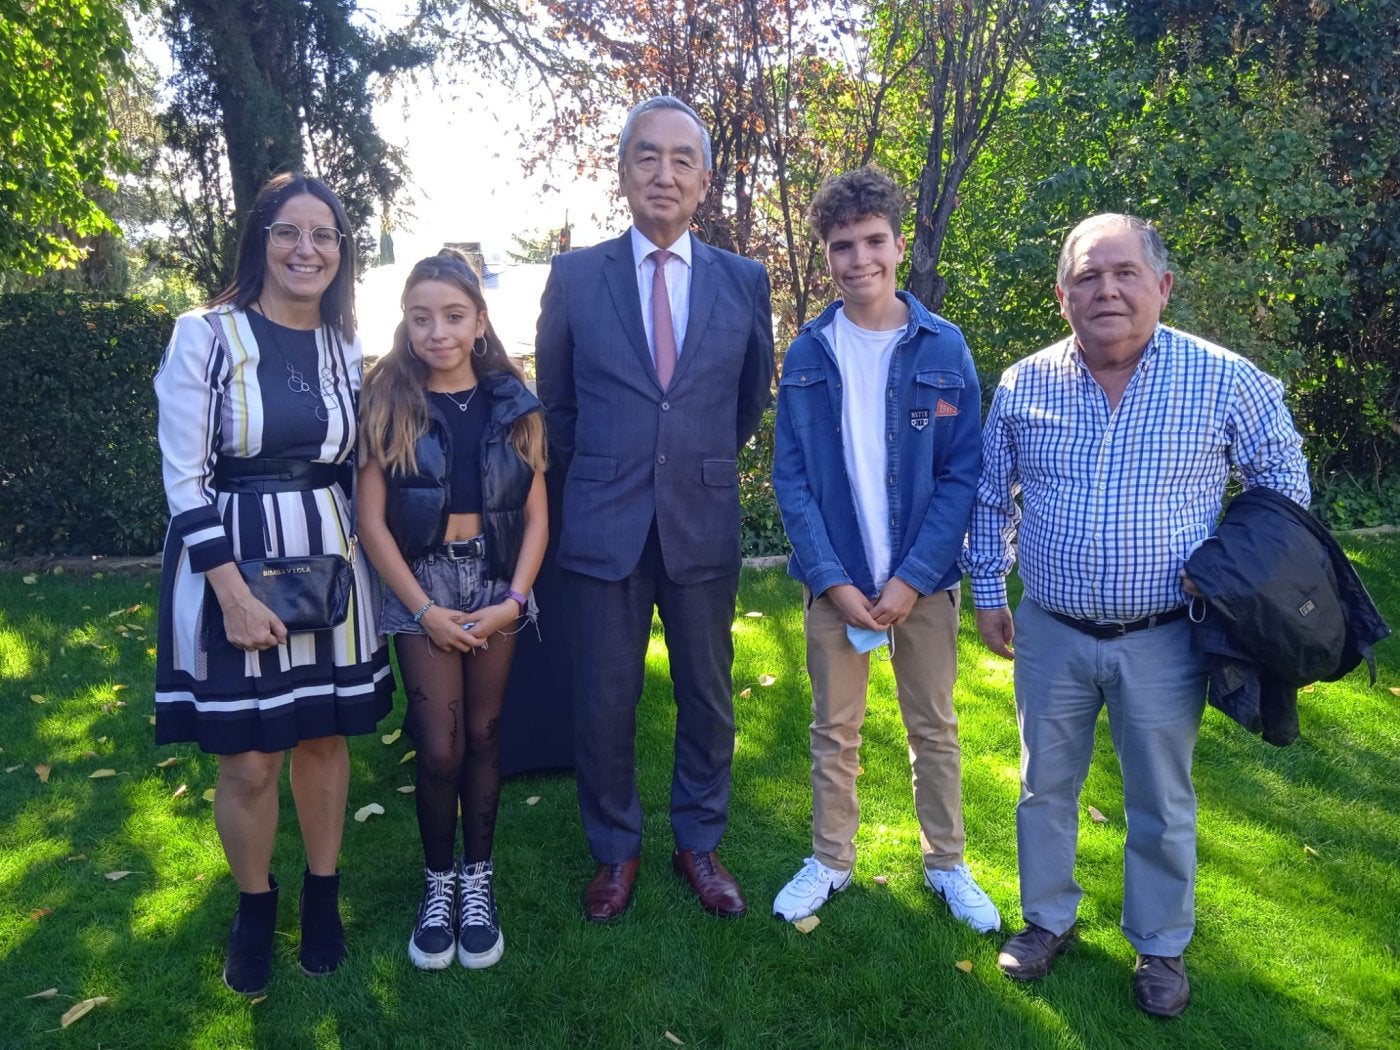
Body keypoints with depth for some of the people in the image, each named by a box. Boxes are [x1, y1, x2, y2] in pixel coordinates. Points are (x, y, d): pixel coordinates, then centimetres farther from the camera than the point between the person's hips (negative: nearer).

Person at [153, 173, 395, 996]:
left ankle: (323, 895, 33)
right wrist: (234, 593, -16)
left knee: (325, 737, 13)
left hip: (328, 562, 4)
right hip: (231, 562, -3)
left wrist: (352, 553, 10)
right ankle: (255, 907, 30)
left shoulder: (347, 350, 6)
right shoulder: (205, 335, -8)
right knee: (249, 761, 5)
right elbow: (184, 478, -11)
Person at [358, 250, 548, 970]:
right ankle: (439, 881, 19)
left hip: (498, 584, 2)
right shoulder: (388, 403, -4)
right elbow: (371, 519, -7)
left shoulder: (512, 404, 1)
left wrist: (514, 600, -8)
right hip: (420, 585, -1)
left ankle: (478, 881, 24)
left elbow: (536, 515, 2)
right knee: (440, 748, -3)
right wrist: (425, 609, -11)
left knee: (483, 738, 8)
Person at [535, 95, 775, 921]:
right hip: (605, 527, -1)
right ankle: (616, 850, 29)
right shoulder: (574, 277, 0)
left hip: (705, 526, 1)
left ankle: (699, 843, 32)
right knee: (605, 705, 7)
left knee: (708, 698, 11)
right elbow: (556, 400, 11)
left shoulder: (745, 282, 3)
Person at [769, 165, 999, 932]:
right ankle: (830, 860, 30)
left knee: (934, 729, 13)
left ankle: (946, 864, 31)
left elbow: (963, 472, -5)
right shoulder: (807, 354, -1)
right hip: (834, 579, 1)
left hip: (925, 578, 0)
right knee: (834, 731, 12)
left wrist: (911, 579, -13)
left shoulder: (943, 348, -3)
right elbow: (790, 477, -2)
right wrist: (833, 579, -11)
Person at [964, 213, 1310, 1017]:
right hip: (1051, 635, 2)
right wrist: (988, 594, 9)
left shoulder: (1225, 380, -9)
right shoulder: (1022, 387, -3)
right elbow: (990, 500, 9)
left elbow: (1284, 485, 5)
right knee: (1046, 787, 16)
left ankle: (1162, 946, 37)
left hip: (1164, 641, -1)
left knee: (1162, 804, 14)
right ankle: (1048, 920, 39)